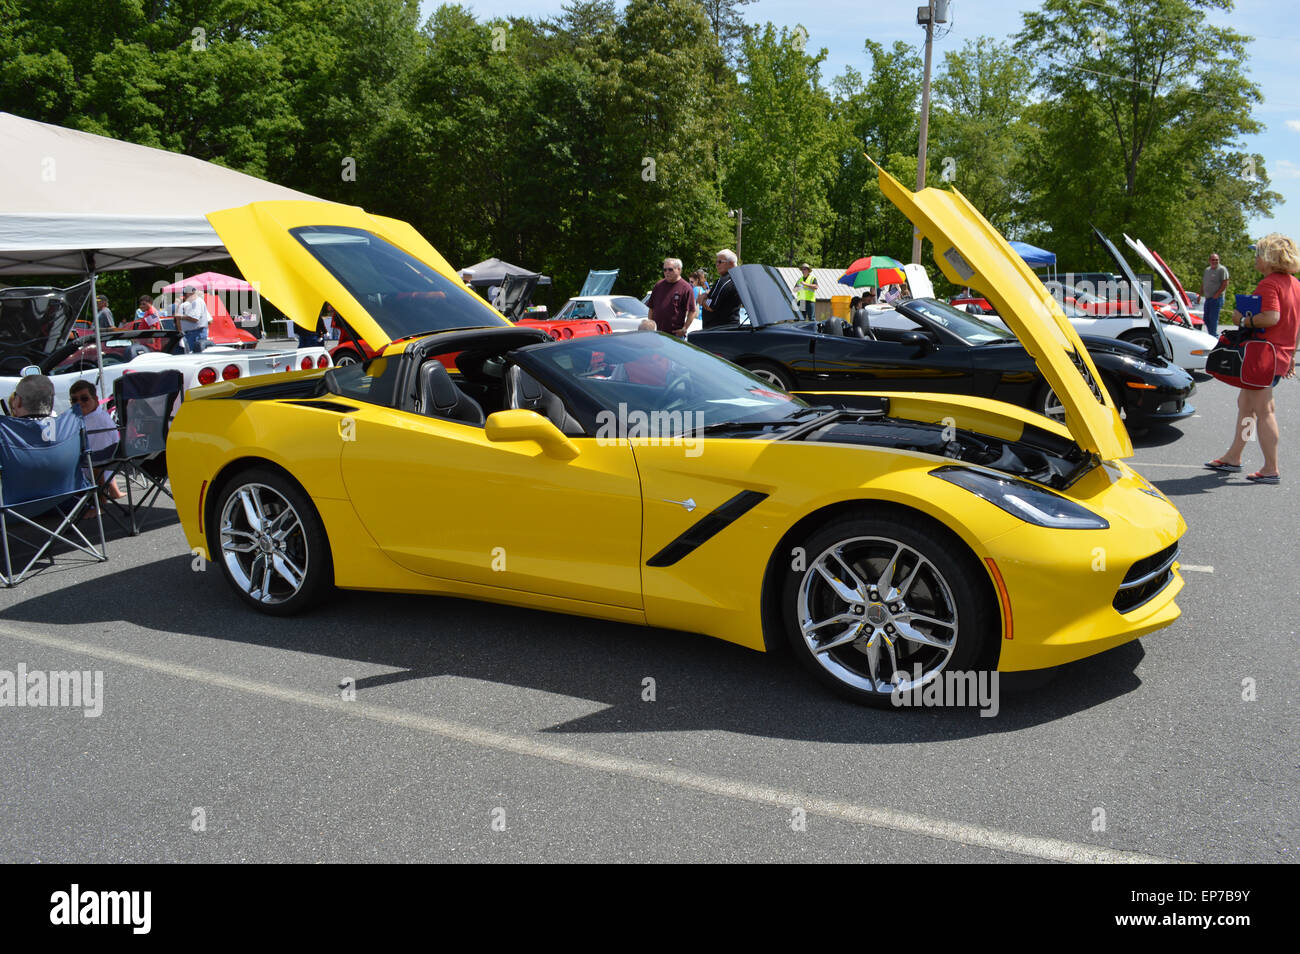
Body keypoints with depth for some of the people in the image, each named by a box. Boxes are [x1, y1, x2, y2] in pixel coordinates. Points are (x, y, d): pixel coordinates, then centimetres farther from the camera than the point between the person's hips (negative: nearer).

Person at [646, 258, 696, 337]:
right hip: (656, 333, 4)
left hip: (676, 334, -4)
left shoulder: (686, 288, -3)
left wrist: (684, 329, -13)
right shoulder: (658, 285, 12)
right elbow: (651, 308, 18)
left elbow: (692, 312, -6)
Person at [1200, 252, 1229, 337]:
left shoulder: (1222, 269, -6)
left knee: (1213, 319, -10)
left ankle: (1214, 336, -6)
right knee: (1206, 319, 9)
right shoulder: (1207, 270, 17)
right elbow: (1203, 283, 25)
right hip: (1207, 299, 8)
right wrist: (1201, 294, 16)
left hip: (1216, 299, -8)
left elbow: (1225, 284, -12)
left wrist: (1216, 295, -16)